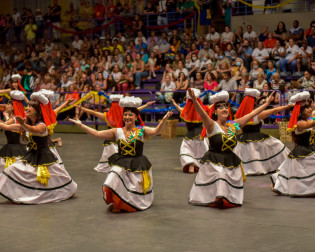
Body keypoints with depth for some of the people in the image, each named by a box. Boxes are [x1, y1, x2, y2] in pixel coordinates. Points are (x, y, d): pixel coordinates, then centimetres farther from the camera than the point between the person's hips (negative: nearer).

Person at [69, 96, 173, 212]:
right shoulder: (117, 132, 1)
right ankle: (117, 204, 0)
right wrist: (80, 125, -5)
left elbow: (155, 131, -25)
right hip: (121, 164, 1)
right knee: (115, 178, -25)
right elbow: (97, 134, 0)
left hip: (137, 166, -1)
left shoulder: (142, 131, -6)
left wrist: (164, 120, -43)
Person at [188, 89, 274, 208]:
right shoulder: (212, 126, -10)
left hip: (231, 162, 5)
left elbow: (251, 114, 13)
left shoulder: (233, 125, 6)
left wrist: (266, 103, 19)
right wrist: (194, 100, -45)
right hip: (213, 162, -5)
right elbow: (203, 115, -28)